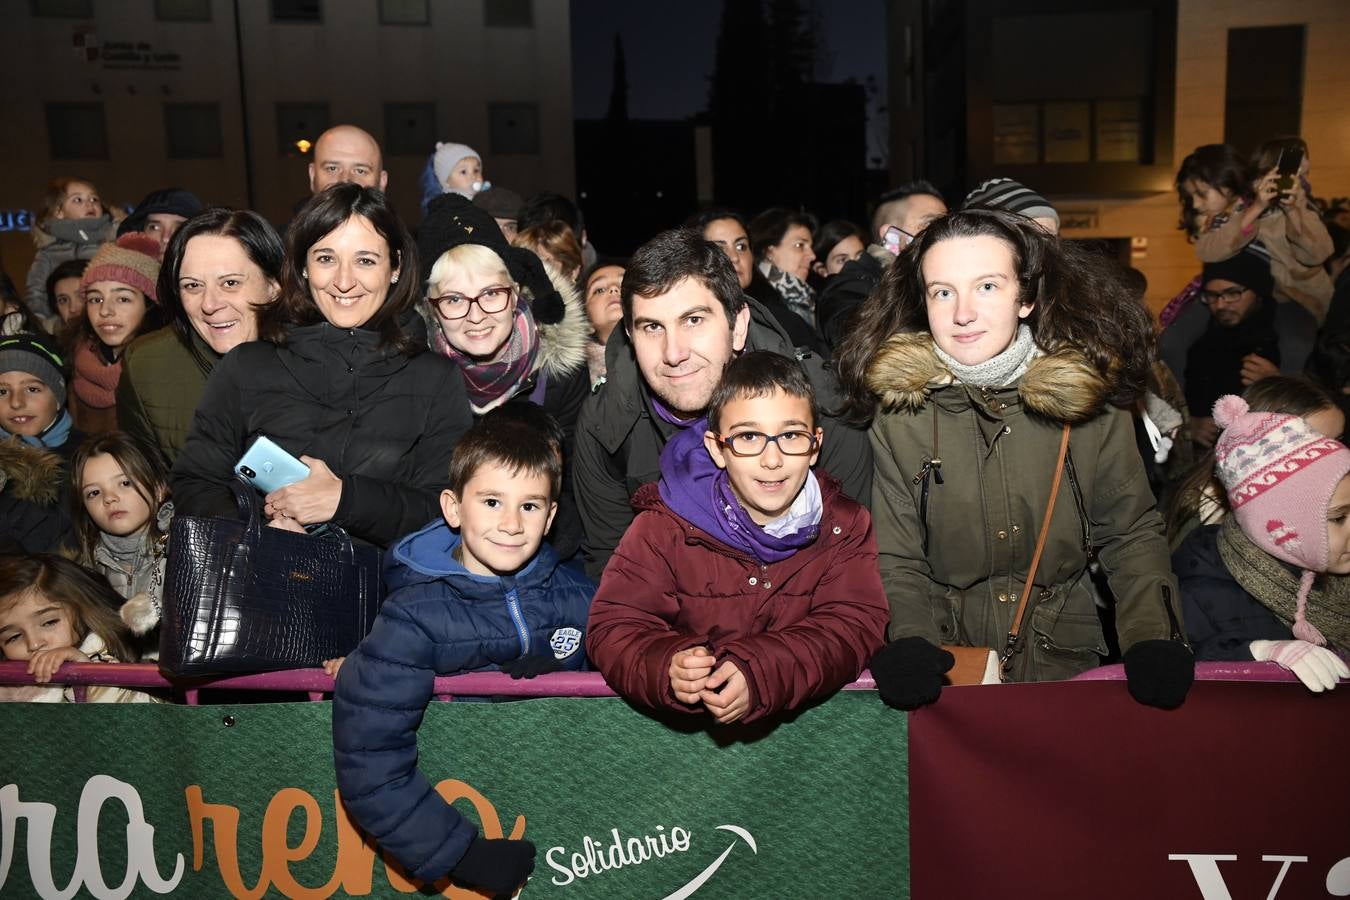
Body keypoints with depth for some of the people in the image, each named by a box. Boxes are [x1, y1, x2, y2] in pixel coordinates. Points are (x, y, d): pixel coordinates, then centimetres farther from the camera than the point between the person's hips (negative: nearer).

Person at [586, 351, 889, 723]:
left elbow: (856, 627, -10)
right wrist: (667, 669, -30)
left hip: (811, 717, 2)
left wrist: (761, 674, -27)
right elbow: (613, 627, -8)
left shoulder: (845, 526, -1)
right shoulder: (664, 527, -6)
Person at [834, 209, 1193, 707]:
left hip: (1064, 663, 1)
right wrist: (911, 643, -18)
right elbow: (898, 560, 0)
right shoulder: (898, 411, -5)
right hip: (949, 669, 0)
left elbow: (1133, 536, 6)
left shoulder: (1090, 394, -3)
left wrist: (1152, 639, -9)